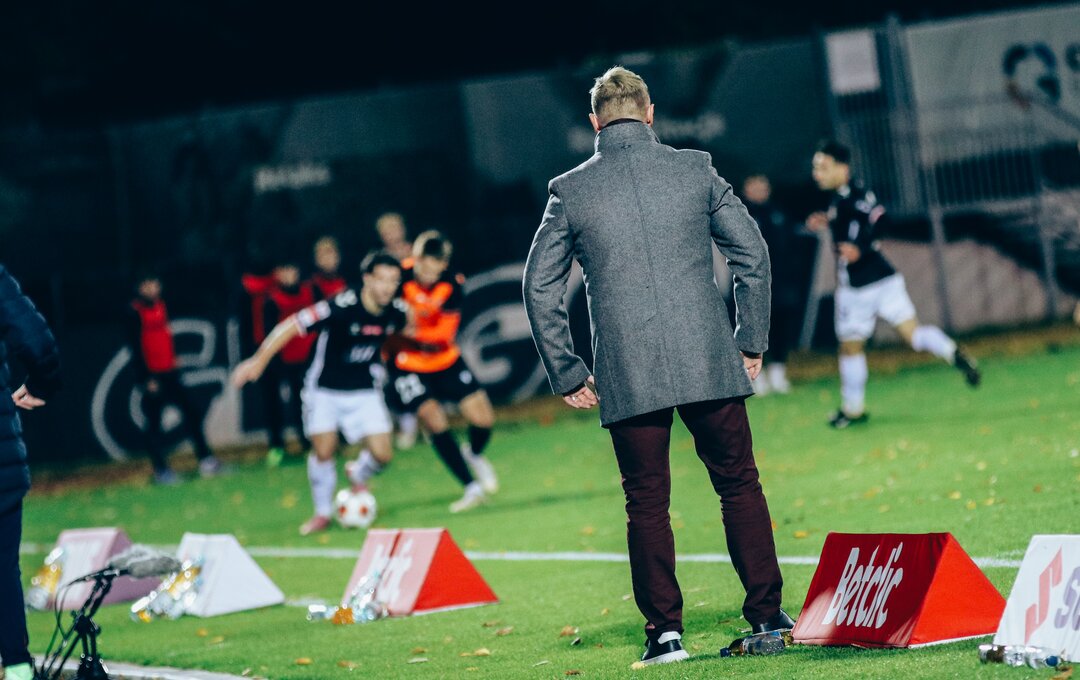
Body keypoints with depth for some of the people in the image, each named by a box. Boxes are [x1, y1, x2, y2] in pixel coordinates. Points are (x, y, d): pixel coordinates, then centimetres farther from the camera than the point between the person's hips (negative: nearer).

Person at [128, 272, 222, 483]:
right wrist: (146, 378, -16)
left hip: (170, 373, 7)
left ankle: (205, 458, 12)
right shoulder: (135, 313, -9)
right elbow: (136, 347, -13)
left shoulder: (161, 306, 12)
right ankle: (161, 470, 1)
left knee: (191, 412, 6)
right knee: (154, 423, -3)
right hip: (152, 377, -7)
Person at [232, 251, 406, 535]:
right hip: (325, 391, -3)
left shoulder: (395, 313, -12)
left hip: (364, 392, 3)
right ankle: (323, 513, 15)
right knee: (324, 450, -7)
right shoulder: (341, 307, -28)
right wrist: (259, 361, -32)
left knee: (382, 454, -7)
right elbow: (293, 325, -28)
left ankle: (358, 475, 28)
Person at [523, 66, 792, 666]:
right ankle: (767, 615, 9)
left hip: (626, 375, 0)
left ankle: (664, 631, 4)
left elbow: (539, 288, 4)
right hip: (709, 363, 1)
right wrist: (751, 341, 14)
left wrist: (566, 373, 11)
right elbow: (752, 253, 5)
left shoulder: (569, 191, 3)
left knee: (647, 504, 7)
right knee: (740, 486, 10)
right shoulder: (695, 169, 5)